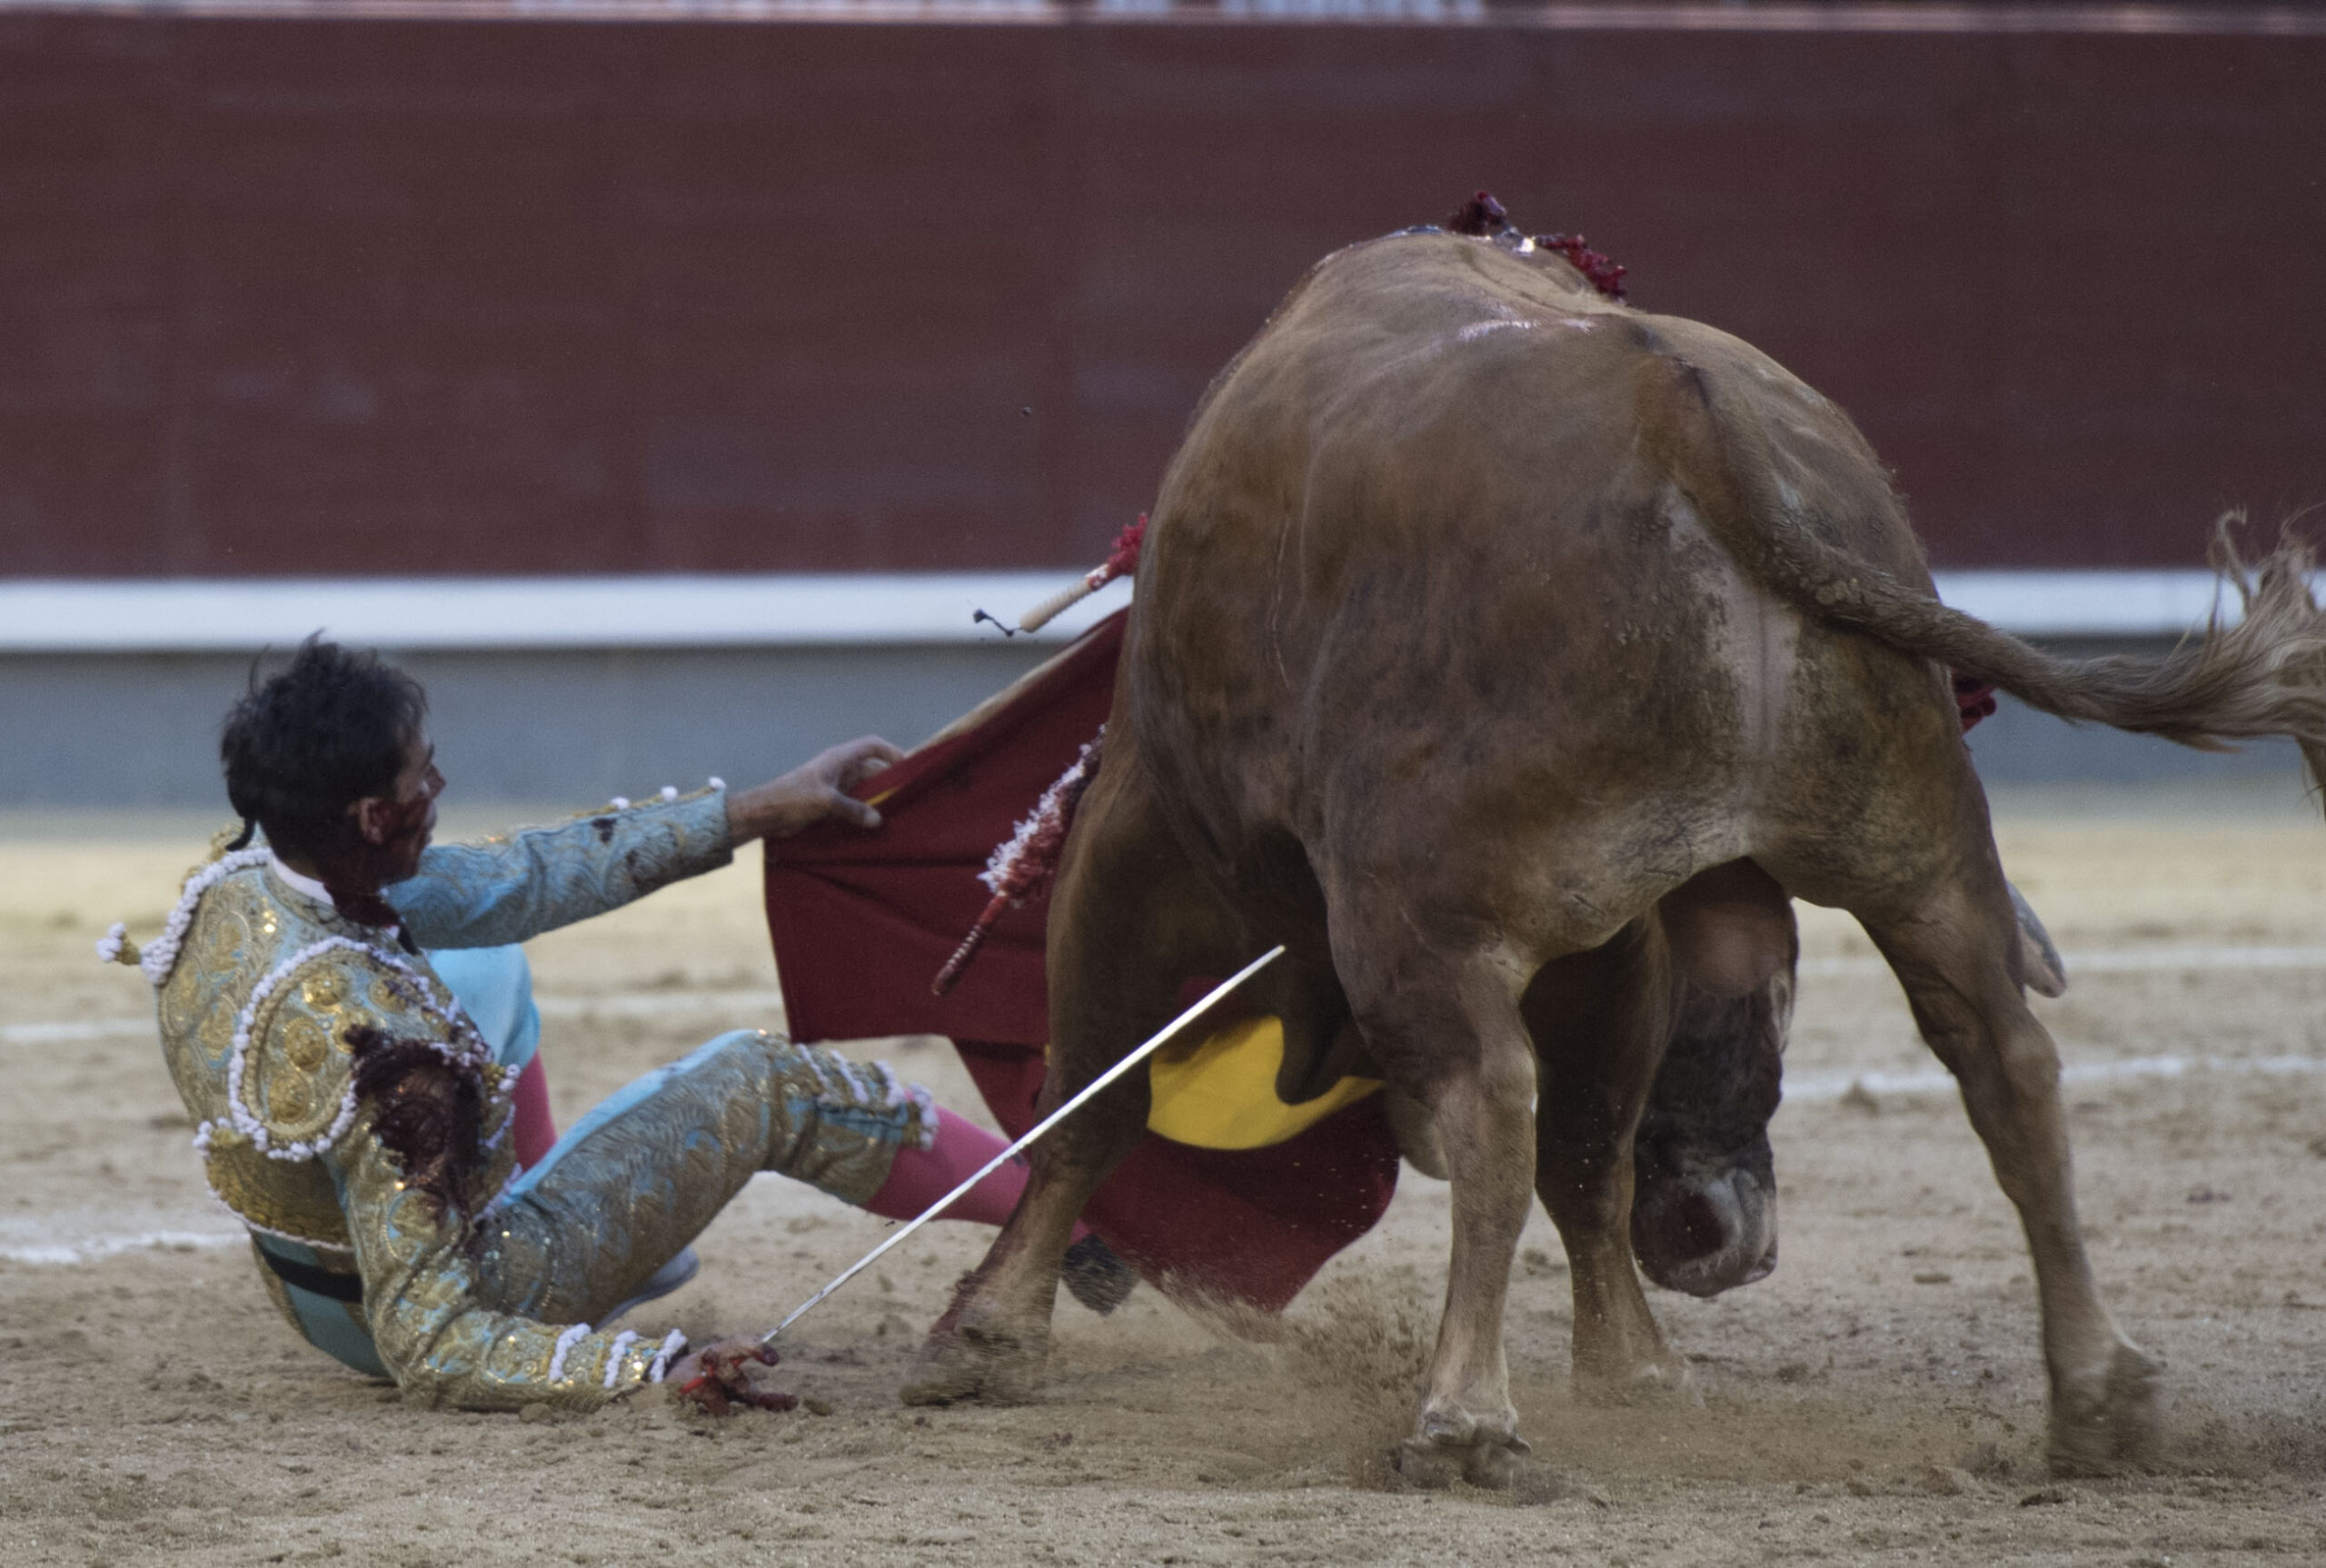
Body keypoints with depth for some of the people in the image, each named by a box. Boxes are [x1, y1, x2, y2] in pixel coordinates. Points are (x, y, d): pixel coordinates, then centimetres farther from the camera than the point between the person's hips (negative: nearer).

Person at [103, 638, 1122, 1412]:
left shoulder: (231, 885, -16)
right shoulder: (360, 1038, -40)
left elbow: (514, 880, -4)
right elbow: (432, 1355, -38)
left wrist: (752, 812, 1)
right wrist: (650, 1367, -41)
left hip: (316, 1291, 7)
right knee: (761, 1082, 5)